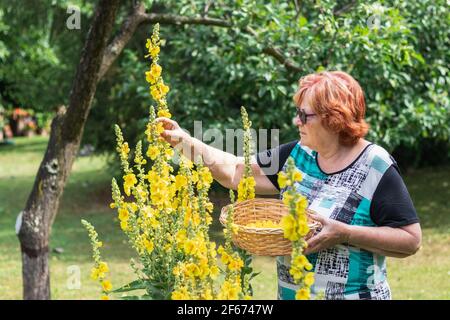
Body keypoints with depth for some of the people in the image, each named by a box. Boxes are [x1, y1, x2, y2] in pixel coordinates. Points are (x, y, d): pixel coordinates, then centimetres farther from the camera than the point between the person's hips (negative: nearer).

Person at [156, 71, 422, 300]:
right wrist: (186, 142, -6)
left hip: (354, 293, -5)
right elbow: (236, 171, 4)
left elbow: (411, 240, -15)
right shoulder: (298, 154, 2)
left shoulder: (376, 169, -15)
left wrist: (346, 234, -24)